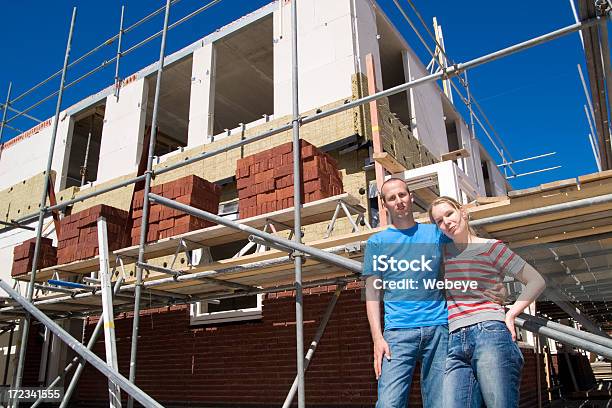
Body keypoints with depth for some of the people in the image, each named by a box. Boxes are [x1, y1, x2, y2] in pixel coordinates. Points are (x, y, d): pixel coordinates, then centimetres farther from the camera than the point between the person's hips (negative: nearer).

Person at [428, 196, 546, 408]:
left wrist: (510, 314, -2)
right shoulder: (446, 251, 19)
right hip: (456, 344, 4)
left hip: (490, 334, -4)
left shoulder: (491, 247, 6)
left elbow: (536, 281, 7)